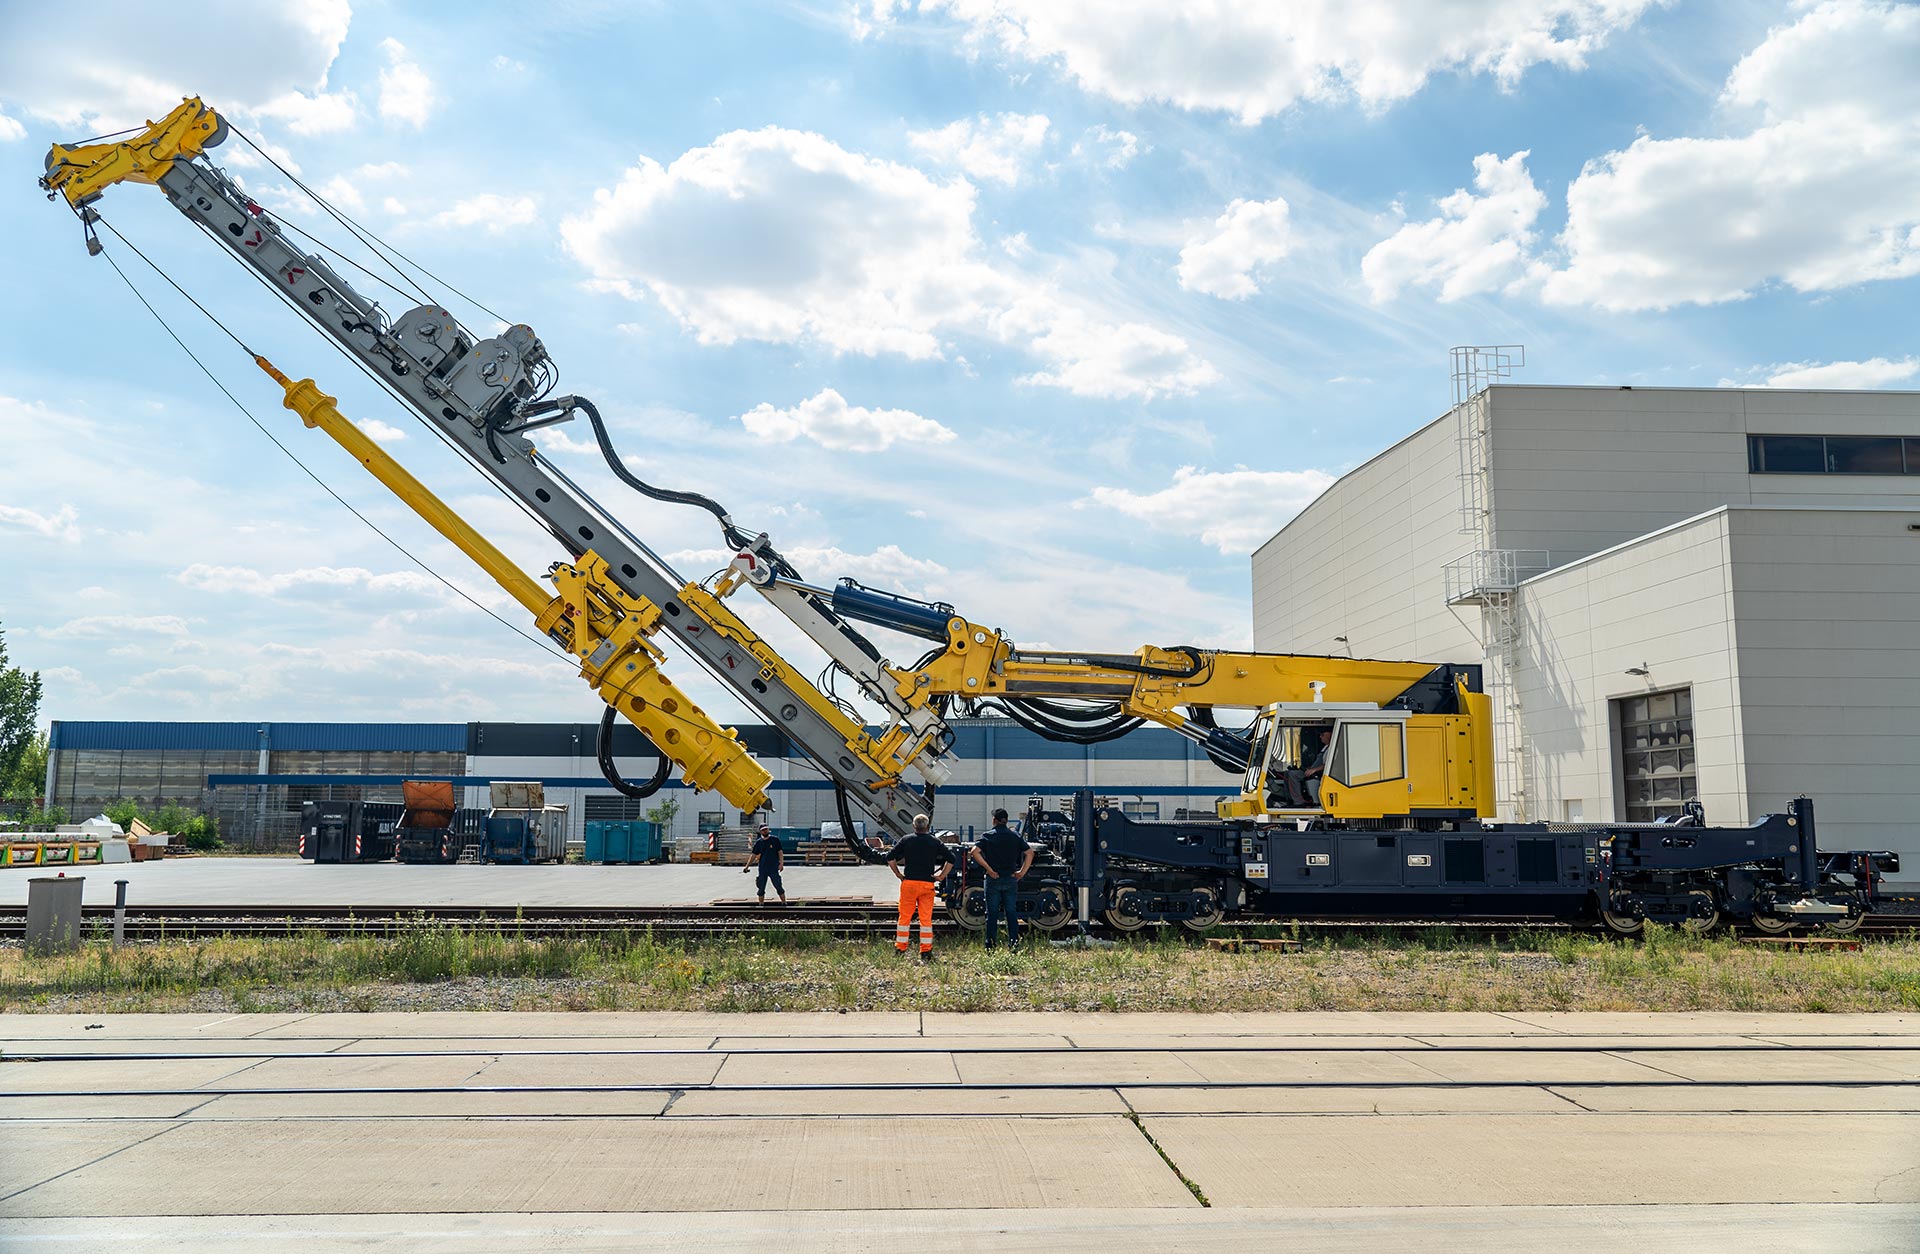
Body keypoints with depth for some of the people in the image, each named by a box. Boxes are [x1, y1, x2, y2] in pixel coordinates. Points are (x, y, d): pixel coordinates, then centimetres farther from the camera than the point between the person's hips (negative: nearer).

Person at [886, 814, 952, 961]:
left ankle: (900, 949, 10)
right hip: (928, 884, 0)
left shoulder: (906, 840, 3)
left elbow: (890, 857, 0)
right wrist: (942, 876, 6)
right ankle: (926, 951, 5)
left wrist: (899, 874, 7)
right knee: (926, 918, 4)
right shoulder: (935, 841, 5)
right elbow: (951, 859, 2)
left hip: (909, 883, 0)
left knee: (905, 917, 7)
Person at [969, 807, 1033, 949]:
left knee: (992, 913, 4)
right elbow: (1029, 853, 0)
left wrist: (988, 868, -13)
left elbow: (975, 852, -16)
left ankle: (990, 944, 4)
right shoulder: (1016, 836, 5)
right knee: (1012, 913, 6)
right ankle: (1014, 944, 4)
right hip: (1011, 879, 2)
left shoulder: (988, 836, -2)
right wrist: (1022, 872, 1)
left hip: (993, 879, -2)